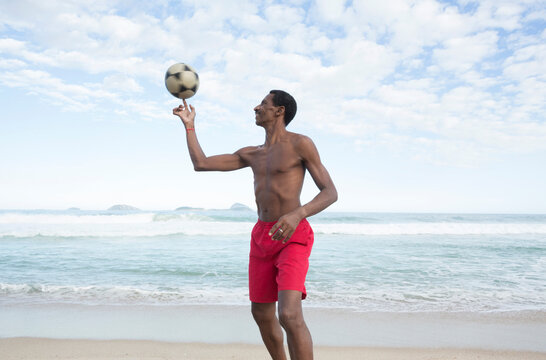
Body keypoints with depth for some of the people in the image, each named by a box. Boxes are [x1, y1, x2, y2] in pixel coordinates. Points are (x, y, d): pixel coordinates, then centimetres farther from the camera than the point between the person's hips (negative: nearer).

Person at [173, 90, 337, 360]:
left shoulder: (300, 144, -5)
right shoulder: (251, 154, 16)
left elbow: (330, 192, -10)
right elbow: (201, 163, 17)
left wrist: (297, 214, -28)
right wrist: (189, 124, 19)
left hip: (293, 237, -7)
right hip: (262, 237, 7)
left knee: (290, 316, -23)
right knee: (262, 314, 15)